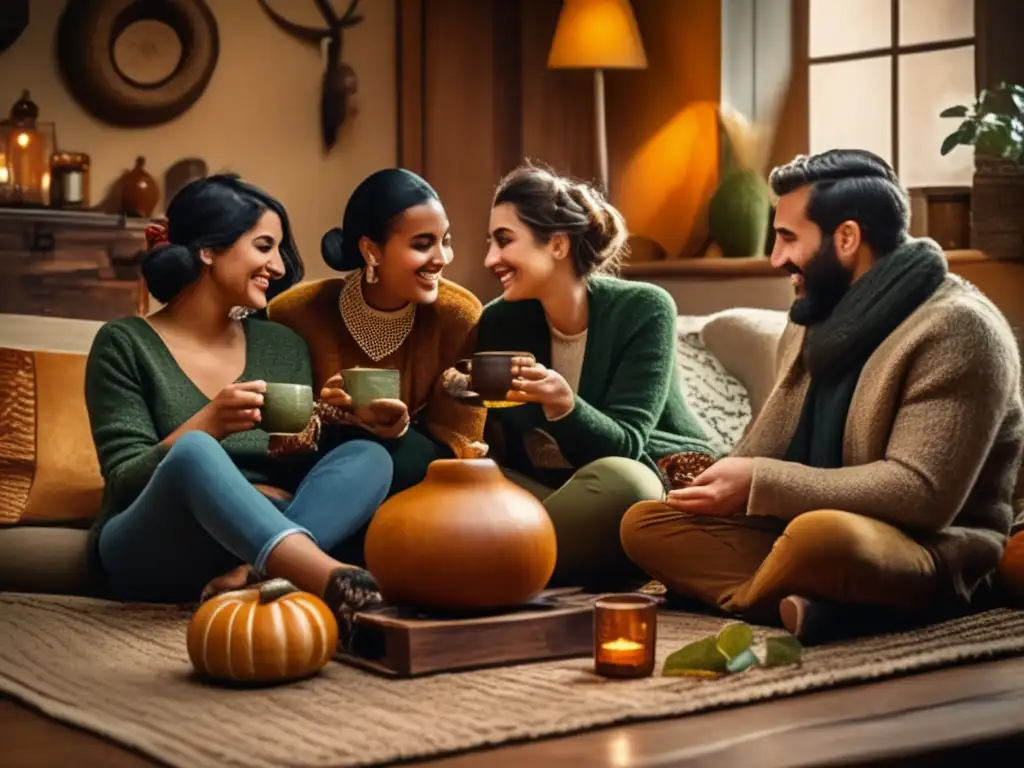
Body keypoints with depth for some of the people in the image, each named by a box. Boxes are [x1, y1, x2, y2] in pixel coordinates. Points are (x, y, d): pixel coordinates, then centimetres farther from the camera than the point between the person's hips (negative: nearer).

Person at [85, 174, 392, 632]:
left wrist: (302, 445, -12)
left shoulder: (284, 346, 13)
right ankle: (326, 580, -57)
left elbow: (306, 470, 11)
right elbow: (124, 481, -7)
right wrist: (207, 425, -23)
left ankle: (254, 577, -44)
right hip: (150, 550, -4)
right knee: (195, 451, -36)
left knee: (369, 457, -20)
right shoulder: (125, 345, 0)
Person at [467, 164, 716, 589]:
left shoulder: (643, 309, -15)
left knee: (614, 481, -37)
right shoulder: (498, 322, -3)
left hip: (664, 487, -3)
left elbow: (623, 447, -20)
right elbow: (504, 455, -1)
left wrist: (562, 405, -39)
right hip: (559, 492, 4)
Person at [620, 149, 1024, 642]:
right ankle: (797, 604, -25)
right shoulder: (816, 318, 12)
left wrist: (759, 484, -23)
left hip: (931, 555, -9)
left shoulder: (957, 329, -15)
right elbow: (770, 447, 17)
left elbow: (922, 494, -24)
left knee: (822, 535, -42)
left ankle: (747, 599, -13)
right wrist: (726, 479, -7)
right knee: (645, 524, -7)